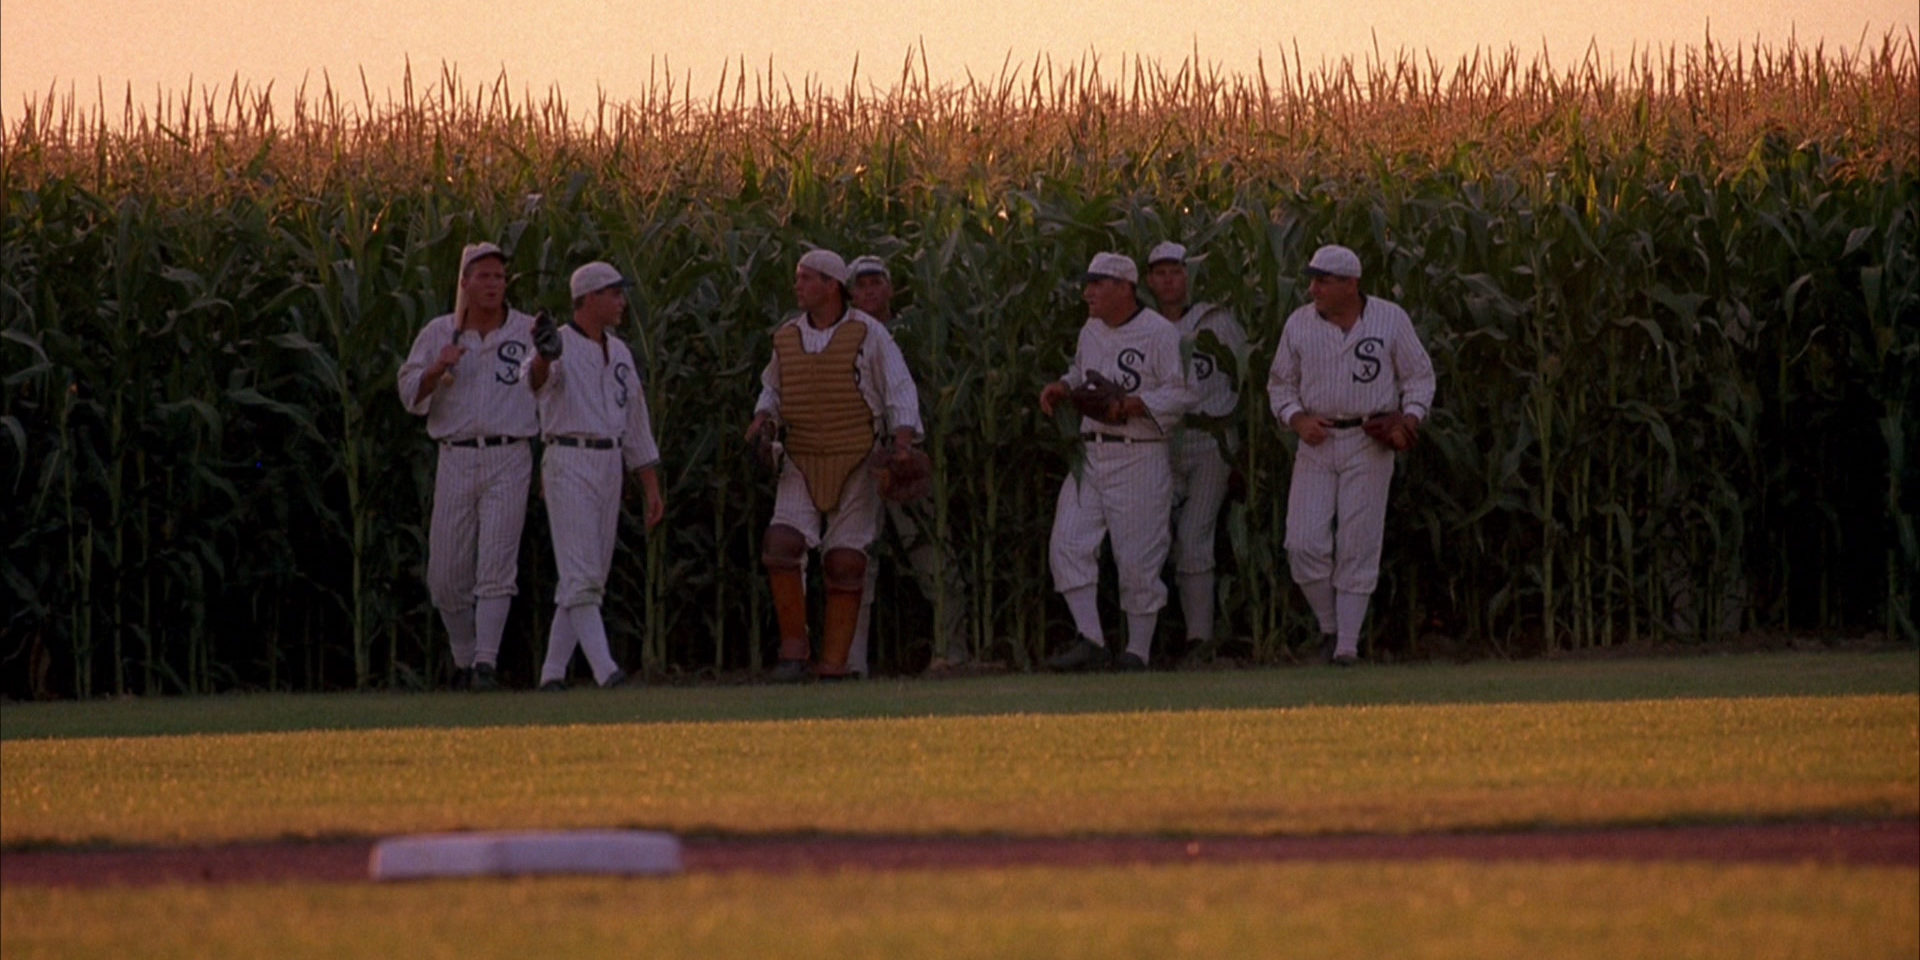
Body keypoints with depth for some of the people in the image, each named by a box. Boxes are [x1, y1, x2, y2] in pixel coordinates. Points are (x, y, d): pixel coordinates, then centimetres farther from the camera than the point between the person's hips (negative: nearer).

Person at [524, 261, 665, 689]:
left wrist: (652, 488, 16)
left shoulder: (619, 352, 16)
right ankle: (605, 671, -21)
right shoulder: (560, 347, -7)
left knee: (590, 578, 8)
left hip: (610, 467, 8)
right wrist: (544, 357, -57)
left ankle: (553, 673, 14)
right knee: (581, 575, -13)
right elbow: (536, 379, -32)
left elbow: (636, 424, 20)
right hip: (568, 464, -8)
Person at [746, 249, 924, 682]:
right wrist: (763, 416, 1)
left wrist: (903, 447, -18)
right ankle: (794, 647, -5)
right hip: (801, 465, 3)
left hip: (855, 465, -3)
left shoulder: (866, 333, -5)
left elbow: (900, 391, -4)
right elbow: (773, 387, 23)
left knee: (845, 561, -3)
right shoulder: (786, 336, 7)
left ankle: (833, 666, 3)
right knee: (781, 545, -16)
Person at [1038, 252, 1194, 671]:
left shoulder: (1160, 334, -9)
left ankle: (1138, 650, 7)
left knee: (1138, 557, -3)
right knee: (1067, 545, -3)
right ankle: (1090, 641, 0)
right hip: (1091, 455, 7)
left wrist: (1130, 406, -22)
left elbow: (1183, 393, -13)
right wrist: (1062, 388, 8)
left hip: (1140, 459, -7)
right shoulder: (1091, 333, 13)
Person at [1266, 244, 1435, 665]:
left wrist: (1410, 417, -10)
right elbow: (1280, 384, 13)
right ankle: (1329, 626, 12)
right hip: (1317, 441, 2)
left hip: (1369, 444, -2)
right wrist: (1297, 419, -6)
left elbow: (1419, 375, 7)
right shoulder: (1299, 324, 5)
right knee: (1304, 544, -8)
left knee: (1357, 547, -3)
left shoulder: (1390, 319, -1)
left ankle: (1348, 643, 4)